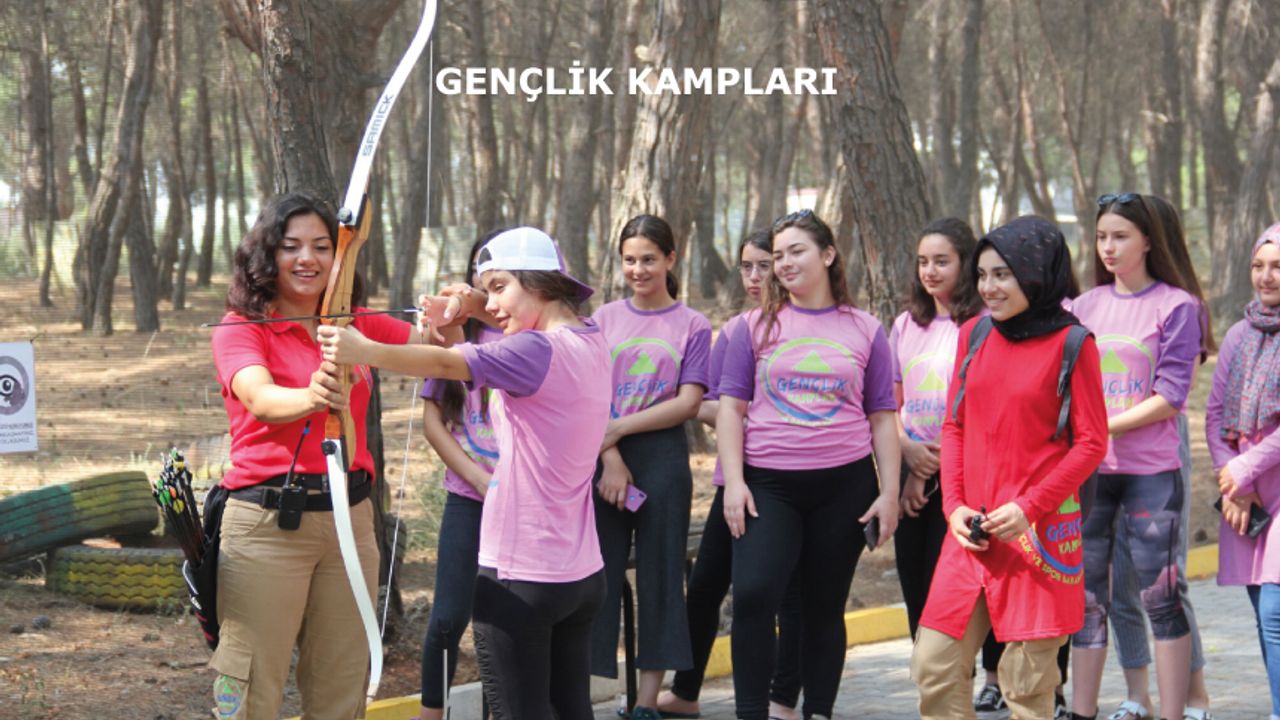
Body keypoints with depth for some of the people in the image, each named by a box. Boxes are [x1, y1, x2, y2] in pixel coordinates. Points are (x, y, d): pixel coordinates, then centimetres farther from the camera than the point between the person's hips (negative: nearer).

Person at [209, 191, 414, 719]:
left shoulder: (357, 328, 12)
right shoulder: (240, 329, -4)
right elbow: (262, 400, -23)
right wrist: (310, 398, -44)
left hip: (349, 517, 5)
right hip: (266, 521, -5)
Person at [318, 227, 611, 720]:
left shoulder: (537, 351, -18)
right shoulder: (591, 341, 7)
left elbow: (445, 364, -30)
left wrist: (367, 351, -41)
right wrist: (469, 304, -3)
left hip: (520, 579, -9)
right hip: (583, 574, 9)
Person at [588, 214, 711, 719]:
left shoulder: (691, 326, 4)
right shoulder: (604, 320, 9)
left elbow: (688, 403, -5)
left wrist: (618, 428, -11)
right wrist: (609, 457, -11)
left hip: (663, 457, -1)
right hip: (604, 459, 1)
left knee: (660, 575, 2)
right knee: (597, 576, -1)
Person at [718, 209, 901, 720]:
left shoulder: (864, 331, 8)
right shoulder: (758, 326, 7)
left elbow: (882, 419, 9)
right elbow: (731, 406, 5)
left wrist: (889, 492, 2)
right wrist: (734, 482, -5)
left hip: (844, 485, 1)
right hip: (768, 484, -1)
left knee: (825, 605, 6)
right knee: (753, 595, -16)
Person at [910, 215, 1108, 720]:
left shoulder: (1069, 343, -5)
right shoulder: (974, 334, 9)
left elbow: (1091, 442, -5)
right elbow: (954, 425, 13)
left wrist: (1029, 508, -14)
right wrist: (954, 505, 0)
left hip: (1039, 529, -5)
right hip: (973, 529, 5)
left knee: (1026, 679, -1)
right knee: (935, 664, 0)